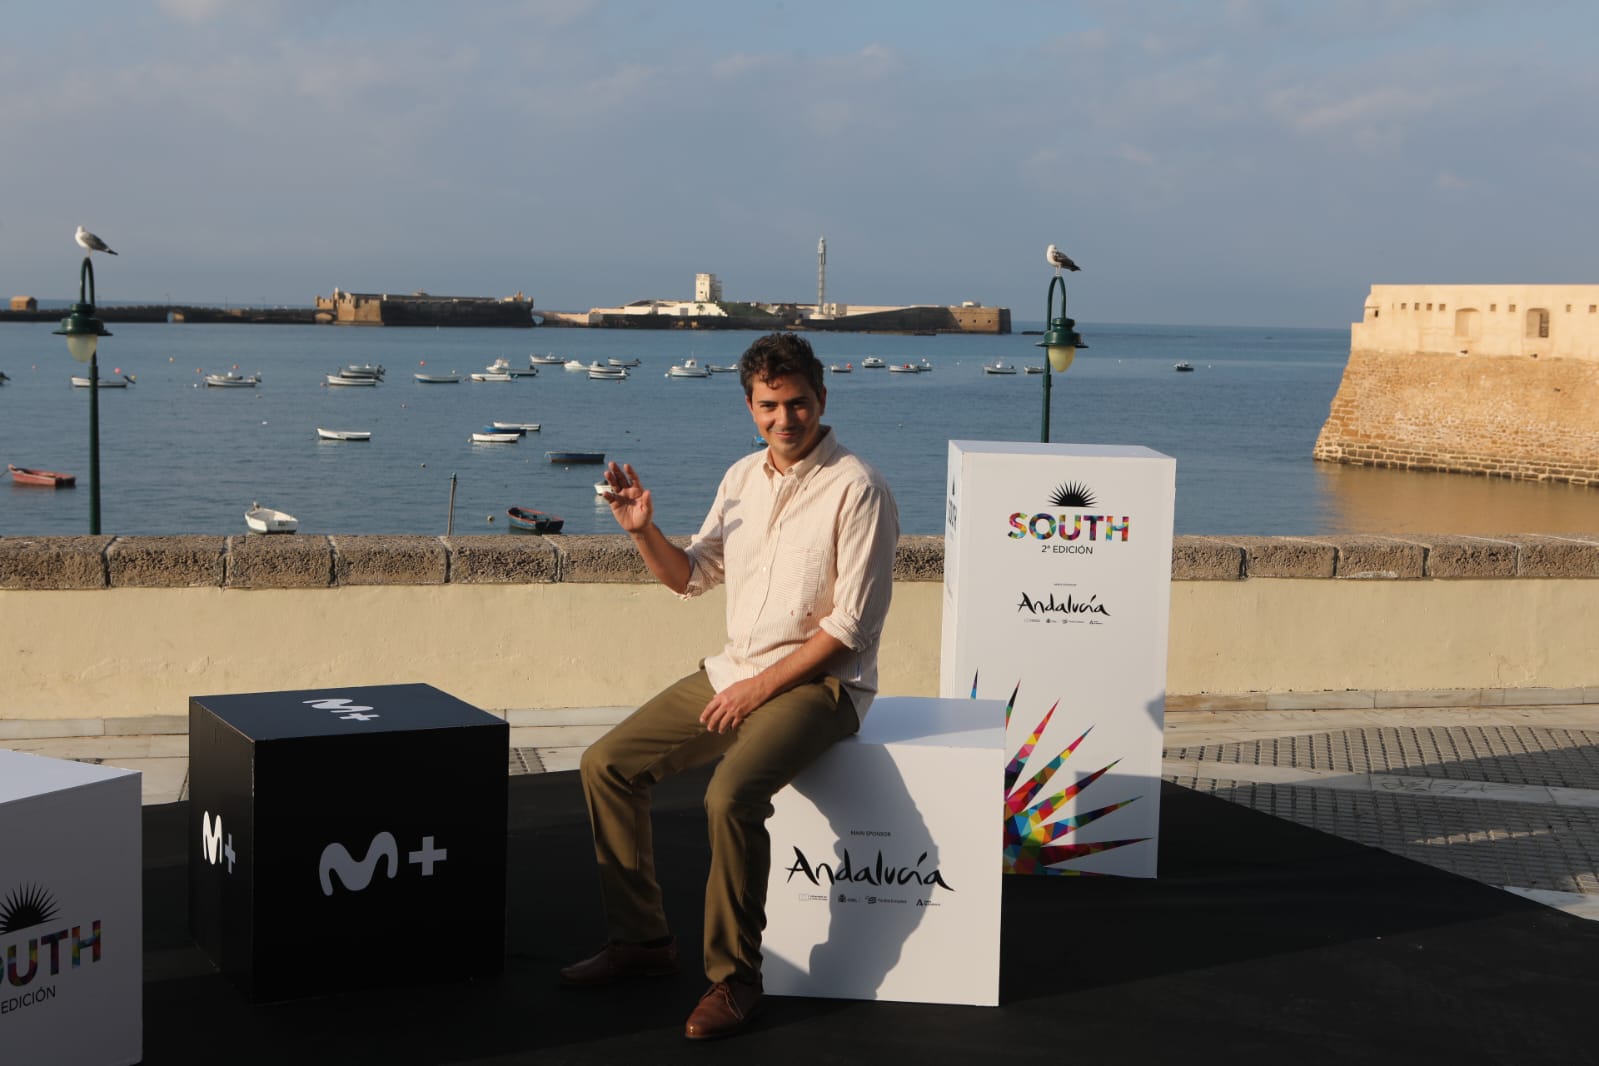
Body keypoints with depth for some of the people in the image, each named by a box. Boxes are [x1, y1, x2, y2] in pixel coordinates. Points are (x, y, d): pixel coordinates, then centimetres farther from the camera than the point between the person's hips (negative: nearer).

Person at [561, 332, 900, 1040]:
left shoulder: (857, 491, -13)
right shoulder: (742, 478, 10)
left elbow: (851, 626, -16)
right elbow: (693, 576, 19)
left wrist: (761, 687, -16)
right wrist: (645, 531, 0)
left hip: (818, 682, -8)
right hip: (732, 672, 8)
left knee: (731, 794, -32)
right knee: (606, 764, -2)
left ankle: (733, 976, -15)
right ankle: (642, 939, 9)